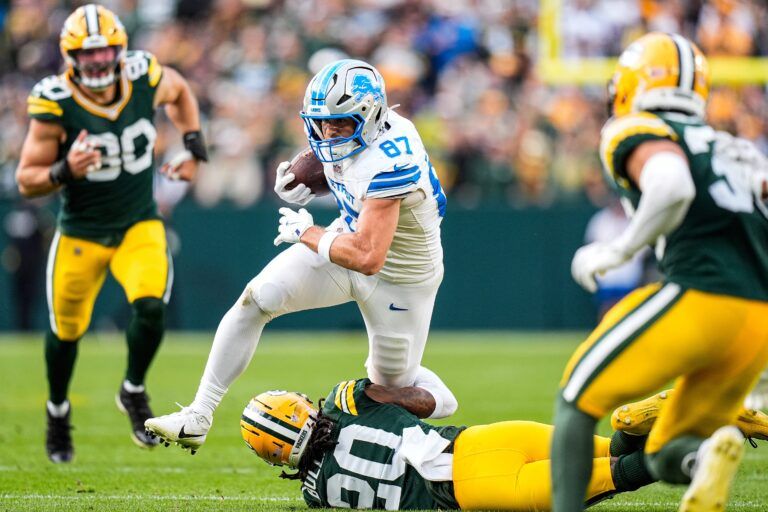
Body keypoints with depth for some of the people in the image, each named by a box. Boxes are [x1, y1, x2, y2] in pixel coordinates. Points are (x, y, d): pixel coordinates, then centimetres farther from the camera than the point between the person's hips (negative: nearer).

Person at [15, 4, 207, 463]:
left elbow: (180, 91, 13)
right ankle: (58, 412, 39)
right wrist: (64, 171, -34)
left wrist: (194, 149, 2)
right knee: (66, 329, 9)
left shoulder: (146, 78, -14)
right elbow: (26, 181, -15)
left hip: (140, 225, 1)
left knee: (150, 307, -21)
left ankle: (134, 392, 8)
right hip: (82, 232, -1)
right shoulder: (55, 103, -21)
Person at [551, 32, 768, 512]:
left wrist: (618, 251, -6)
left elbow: (673, 185, -16)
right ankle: (706, 457, -17)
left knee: (578, 398, 11)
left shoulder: (635, 132, 5)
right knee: (667, 457, 16)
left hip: (699, 297, -6)